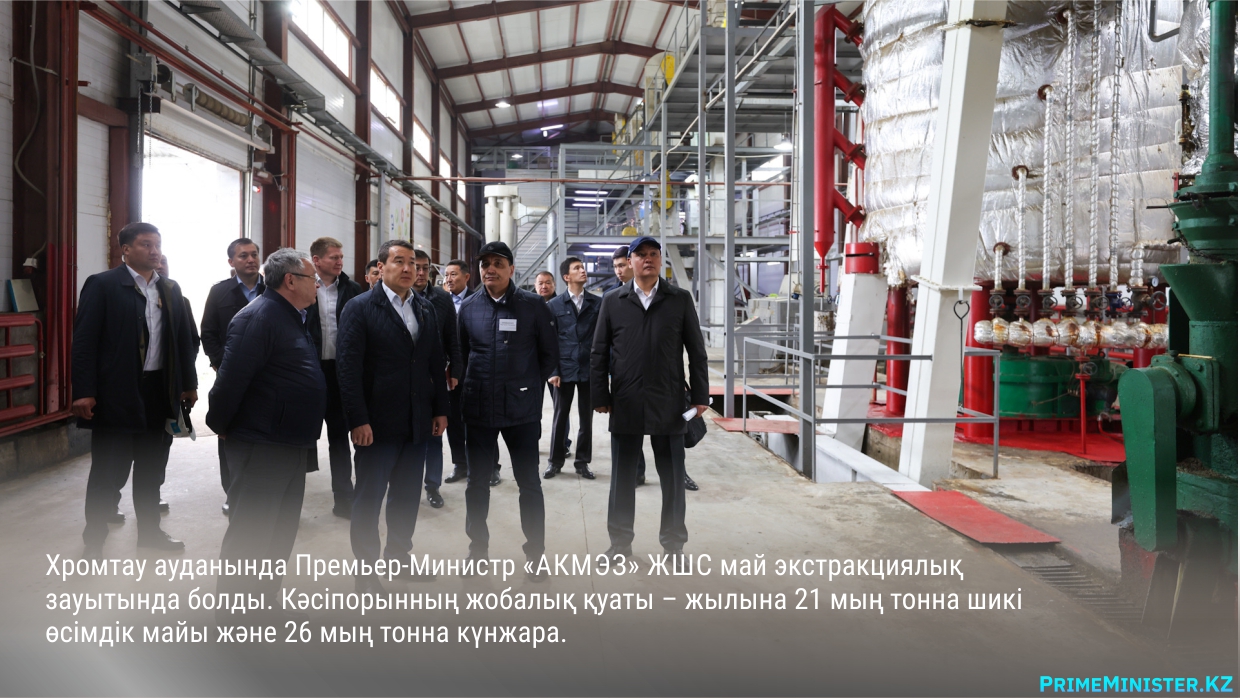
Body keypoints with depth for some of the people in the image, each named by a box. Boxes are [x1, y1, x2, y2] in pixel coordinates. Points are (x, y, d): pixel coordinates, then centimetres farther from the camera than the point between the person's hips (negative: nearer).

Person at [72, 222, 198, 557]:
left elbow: (184, 338, 13)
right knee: (108, 473, 2)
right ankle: (94, 541, 17)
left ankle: (149, 530, 30)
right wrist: (84, 392, -16)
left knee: (152, 470, 16)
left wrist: (189, 383, 10)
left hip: (161, 391, 6)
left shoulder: (171, 289, 11)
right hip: (116, 393, -5)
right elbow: (84, 340, -11)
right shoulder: (102, 284, -6)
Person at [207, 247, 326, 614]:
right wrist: (220, 427, -12)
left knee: (281, 529, 18)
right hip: (261, 446, -10)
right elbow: (232, 377, -22)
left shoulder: (294, 318, 13)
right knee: (250, 532, -1)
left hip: (292, 445, 10)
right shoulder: (259, 316, -18)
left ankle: (266, 596, 31)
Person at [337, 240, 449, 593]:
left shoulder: (426, 308, 10)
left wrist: (441, 409, 7)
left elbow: (436, 363, 11)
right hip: (378, 424, -5)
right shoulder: (360, 308, -7)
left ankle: (399, 556, 30)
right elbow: (348, 367, -13)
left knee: (407, 495, 14)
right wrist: (358, 420, -17)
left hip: (418, 422, 5)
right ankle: (365, 567, 19)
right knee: (369, 497, 6)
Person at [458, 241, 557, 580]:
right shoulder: (468, 307, 2)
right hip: (478, 408, 2)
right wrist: (475, 386, 9)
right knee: (477, 481, 12)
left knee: (529, 482, 5)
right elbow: (462, 352, 13)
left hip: (521, 408, -2)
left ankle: (535, 551, 17)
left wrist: (530, 386, 4)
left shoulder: (533, 305, -5)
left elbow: (549, 354, 3)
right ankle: (478, 546, 28)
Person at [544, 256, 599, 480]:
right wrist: (552, 371, -5)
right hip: (565, 369, -1)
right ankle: (555, 461, 18)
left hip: (590, 369, 1)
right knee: (560, 417, 6)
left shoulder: (597, 303, 4)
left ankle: (582, 461, 19)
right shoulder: (554, 305, 3)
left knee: (586, 418, 8)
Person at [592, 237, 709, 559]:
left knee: (673, 477, 6)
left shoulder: (681, 300, 5)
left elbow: (696, 351, 4)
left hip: (669, 404, 0)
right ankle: (620, 542, 22)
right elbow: (599, 353, 7)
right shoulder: (613, 302, 7)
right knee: (623, 477, 9)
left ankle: (674, 543, 19)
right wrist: (600, 397, 1)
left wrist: (699, 395, 0)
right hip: (625, 405, 1)